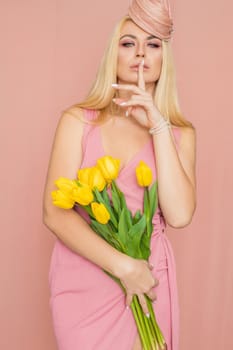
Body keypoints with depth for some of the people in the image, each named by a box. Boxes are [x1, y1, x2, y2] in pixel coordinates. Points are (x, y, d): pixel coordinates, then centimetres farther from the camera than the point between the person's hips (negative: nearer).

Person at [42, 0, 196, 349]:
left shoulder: (180, 133, 0)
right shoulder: (78, 121, -4)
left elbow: (179, 215, -14)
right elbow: (55, 213, -12)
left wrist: (157, 126, -15)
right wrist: (123, 266, -17)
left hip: (148, 280, 1)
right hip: (81, 278, -1)